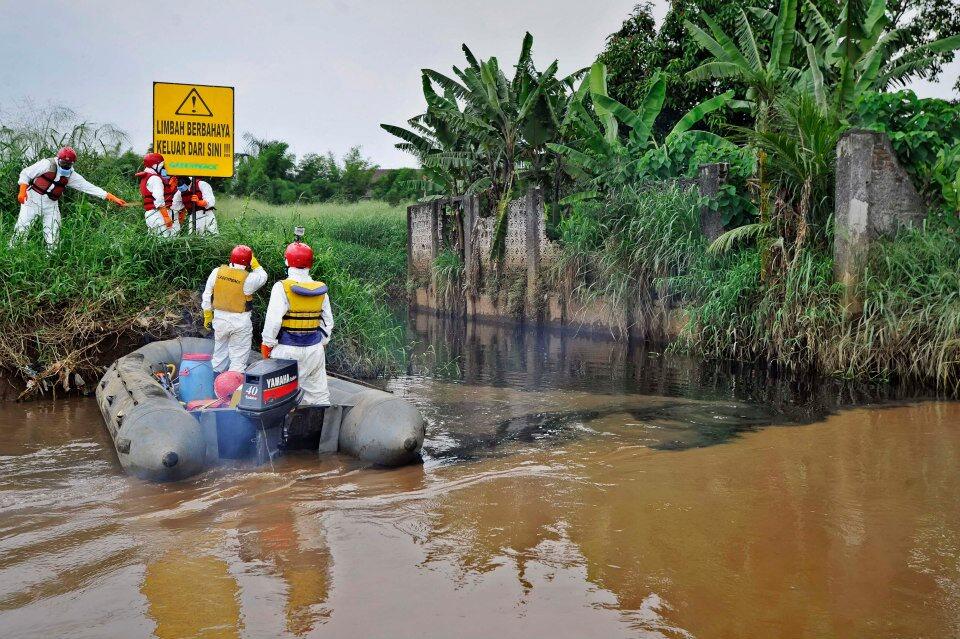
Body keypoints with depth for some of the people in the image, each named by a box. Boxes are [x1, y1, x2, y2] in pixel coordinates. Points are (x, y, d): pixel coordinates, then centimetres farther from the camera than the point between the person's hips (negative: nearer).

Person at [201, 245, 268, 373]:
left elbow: (207, 297, 4)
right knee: (238, 359, 5)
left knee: (219, 355, 19)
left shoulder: (217, 272, -4)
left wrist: (207, 316, 14)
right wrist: (255, 264, 13)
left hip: (219, 319, 5)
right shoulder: (248, 279, -17)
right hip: (240, 322, -4)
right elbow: (263, 277, 5)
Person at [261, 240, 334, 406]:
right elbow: (328, 322, 11)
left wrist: (267, 343, -4)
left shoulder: (282, 287, -12)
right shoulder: (321, 289, 4)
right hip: (314, 348, 5)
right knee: (318, 391, 12)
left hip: (287, 349, -5)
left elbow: (273, 320, -16)